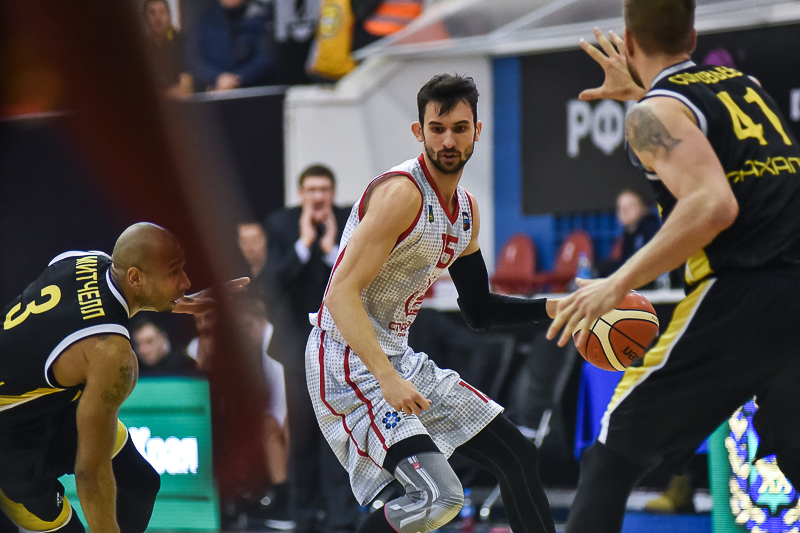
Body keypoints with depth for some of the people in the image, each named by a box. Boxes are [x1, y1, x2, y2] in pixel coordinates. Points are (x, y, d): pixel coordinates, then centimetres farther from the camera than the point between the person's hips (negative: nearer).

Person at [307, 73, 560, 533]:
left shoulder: (467, 209, 10)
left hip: (398, 356, 10)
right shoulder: (402, 193, -19)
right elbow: (341, 293, -24)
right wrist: (387, 379, -33)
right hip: (349, 361, -10)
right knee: (439, 495, -23)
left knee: (518, 456, 12)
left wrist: (549, 308, 5)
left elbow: (479, 310, 21)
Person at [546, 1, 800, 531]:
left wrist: (620, 284, -15)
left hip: (740, 294, -7)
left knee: (613, 454, 3)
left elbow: (713, 205, -19)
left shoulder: (653, 114, -2)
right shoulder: (745, 83, 19)